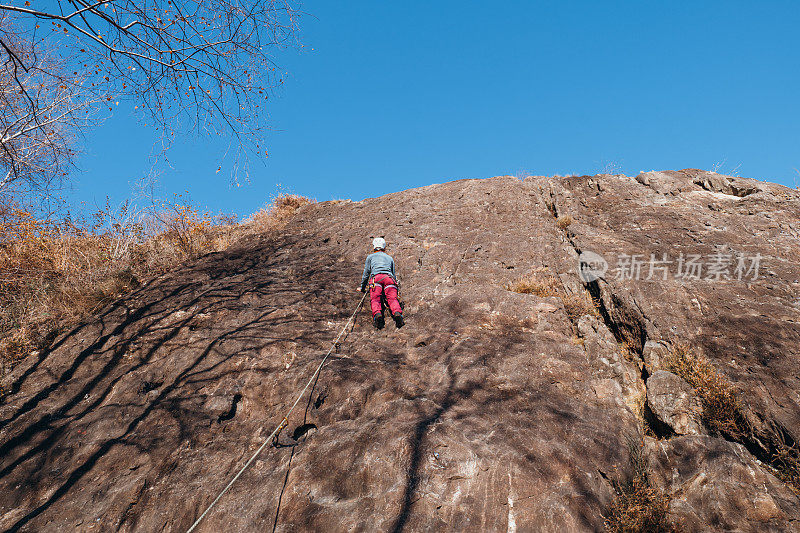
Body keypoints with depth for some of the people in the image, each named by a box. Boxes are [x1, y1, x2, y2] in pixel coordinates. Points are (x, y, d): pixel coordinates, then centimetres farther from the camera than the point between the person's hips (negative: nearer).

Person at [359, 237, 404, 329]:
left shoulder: (370, 257, 29)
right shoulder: (390, 258, 36)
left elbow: (366, 274, 25)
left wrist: (362, 287, 36)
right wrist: (394, 281, 57)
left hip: (376, 277, -2)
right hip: (389, 278, 2)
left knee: (375, 299, -15)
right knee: (392, 299, -15)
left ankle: (377, 314, -47)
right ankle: (397, 313, -46)